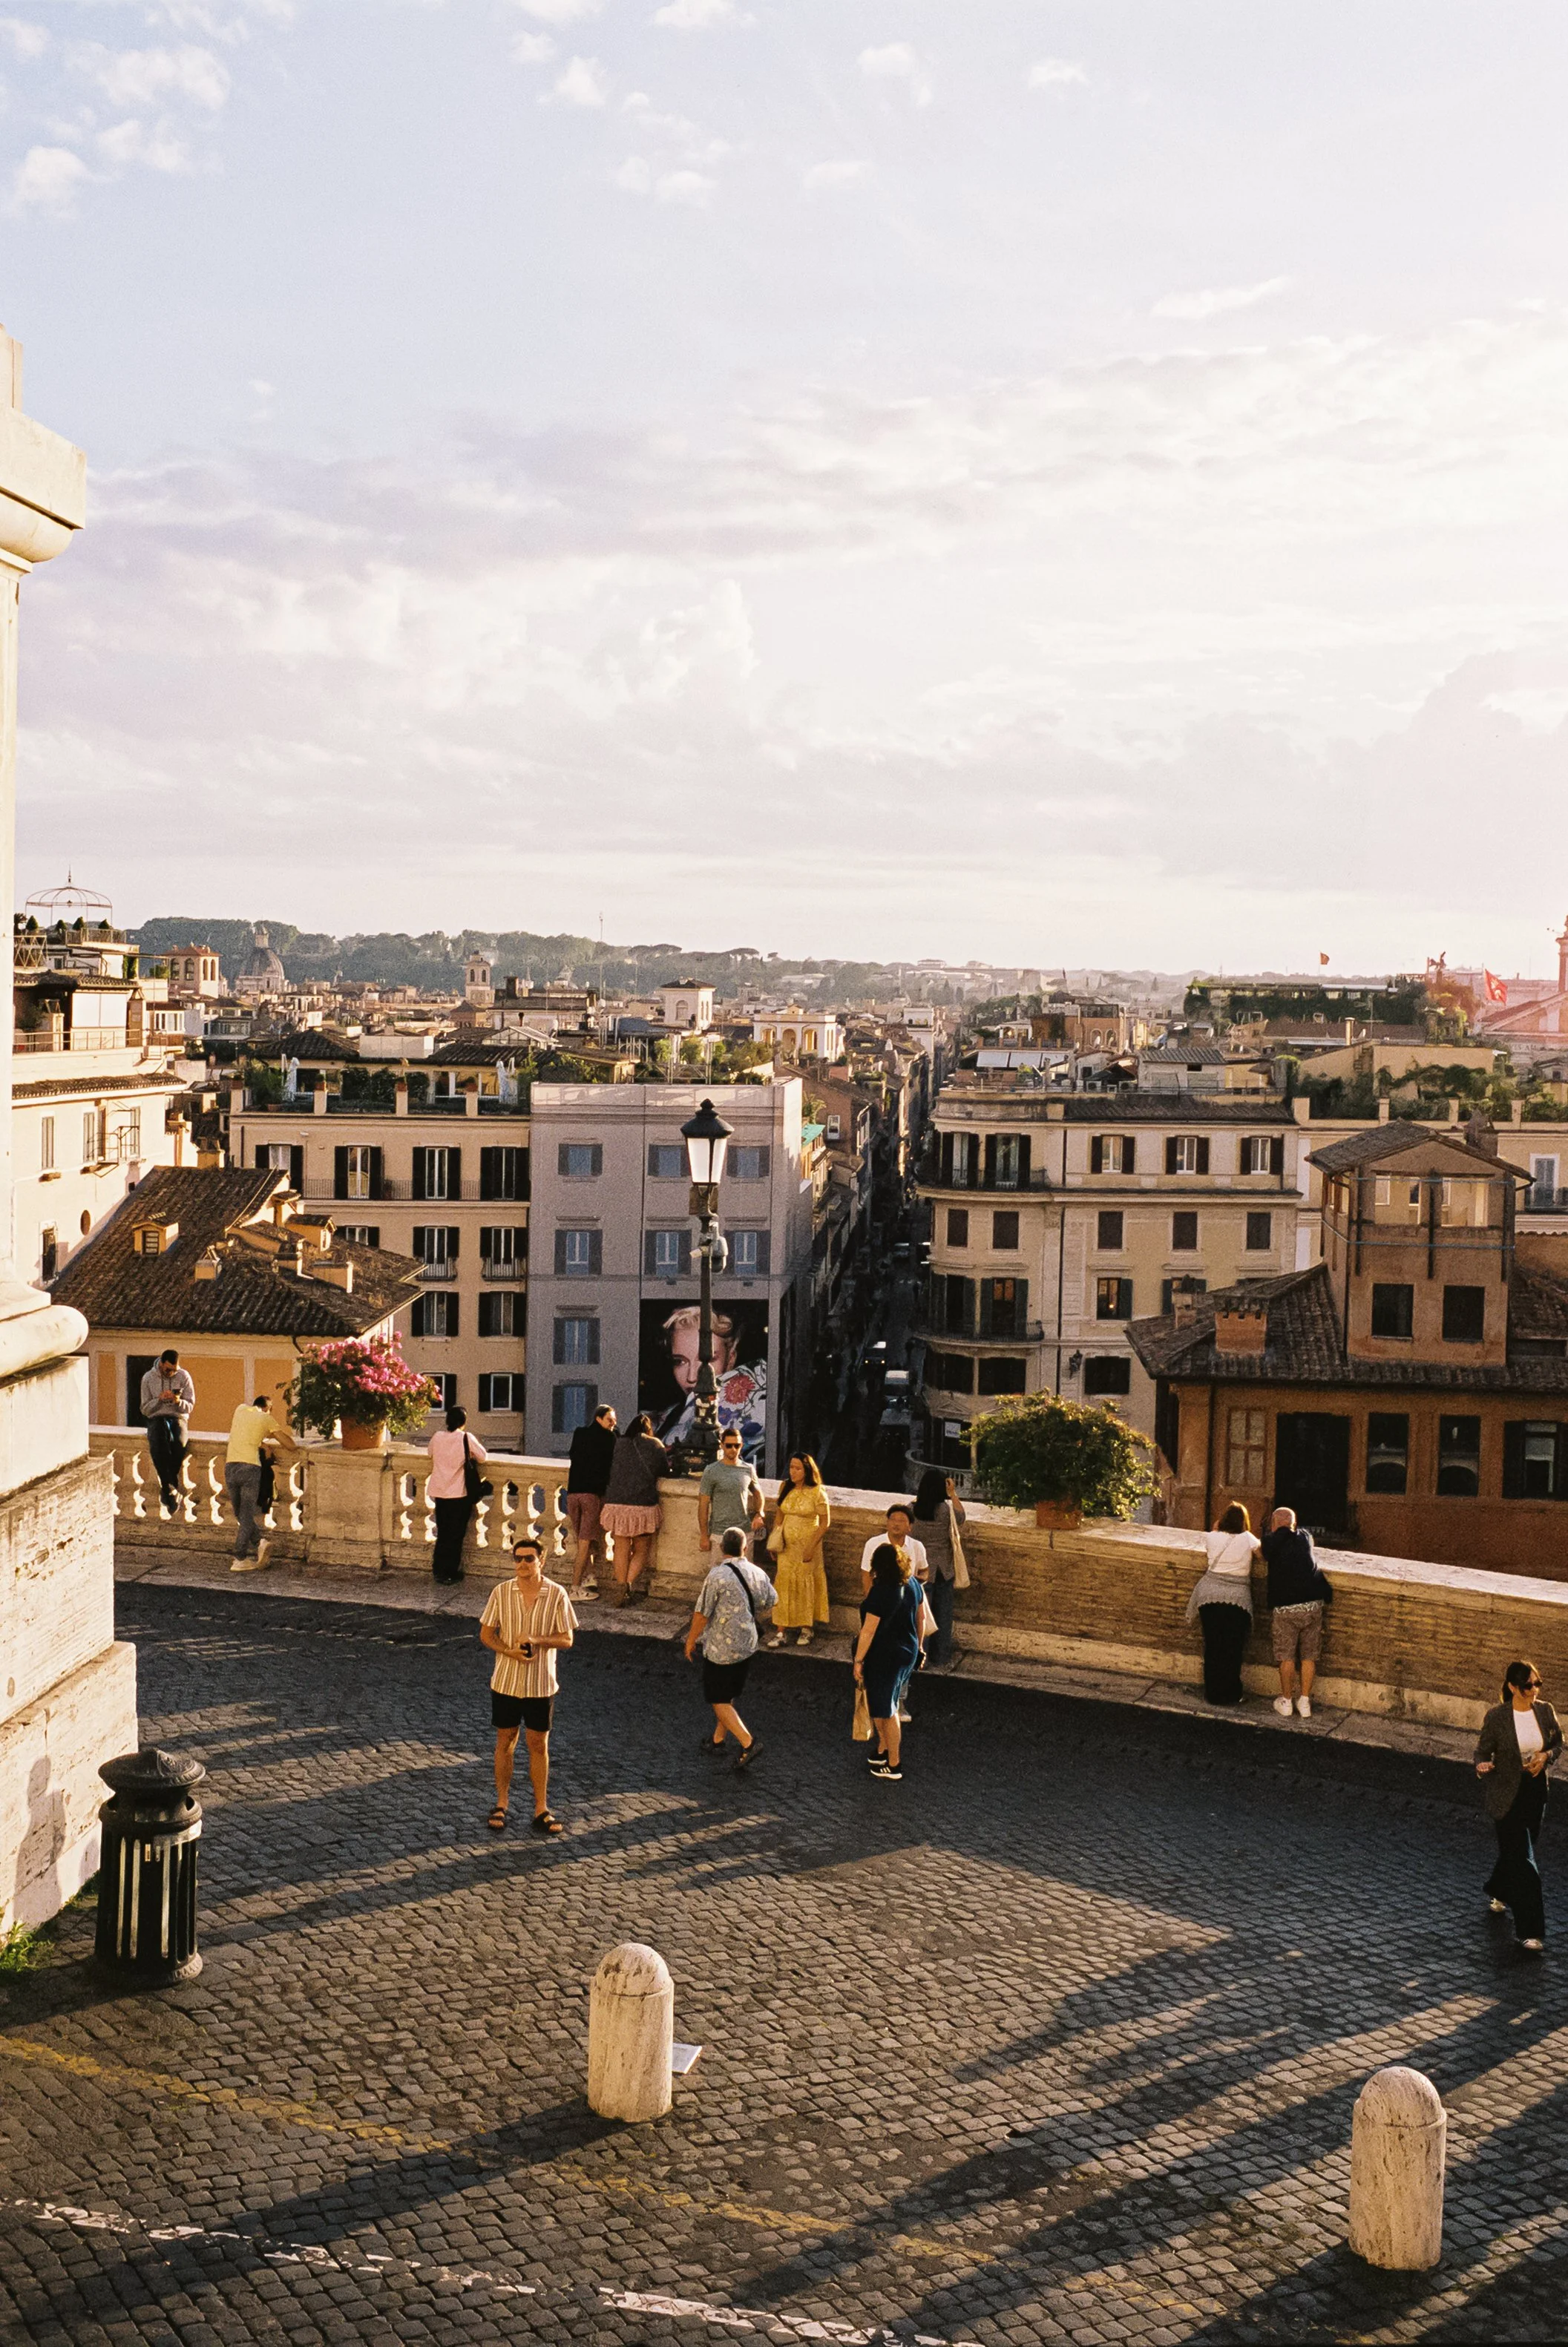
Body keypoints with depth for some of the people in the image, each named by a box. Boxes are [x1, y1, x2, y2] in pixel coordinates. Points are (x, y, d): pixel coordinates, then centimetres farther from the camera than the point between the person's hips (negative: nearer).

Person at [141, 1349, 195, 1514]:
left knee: (178, 1444, -34)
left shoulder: (184, 1376, 2)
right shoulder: (149, 1378, 2)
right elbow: (145, 1409, 4)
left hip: (178, 1418, 0)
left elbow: (190, 1406, 4)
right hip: (156, 1419, 0)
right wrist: (160, 1399, -15)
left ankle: (167, 1488, -19)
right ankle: (170, 1488, -30)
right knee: (158, 1445, -36)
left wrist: (179, 1402, -18)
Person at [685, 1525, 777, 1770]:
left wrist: (691, 1641, -1)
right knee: (730, 1696, 22)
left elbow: (702, 1614, -17)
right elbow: (771, 1601, 16)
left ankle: (747, 1743, -6)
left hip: (720, 1649, -7)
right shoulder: (758, 1574, -2)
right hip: (747, 1645, 7)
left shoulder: (717, 1576, -22)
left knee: (719, 1701, 4)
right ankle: (717, 1740, 34)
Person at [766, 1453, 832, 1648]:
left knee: (806, 1586, 7)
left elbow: (825, 1522, -11)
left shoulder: (817, 1493, -14)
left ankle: (806, 1629, 23)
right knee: (784, 1585, 0)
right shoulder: (785, 1487, 1)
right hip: (787, 1545, 4)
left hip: (808, 1545, -4)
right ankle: (780, 1632, 2)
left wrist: (811, 1547, -16)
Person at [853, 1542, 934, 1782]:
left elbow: (869, 1630, -23)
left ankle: (893, 1766, 20)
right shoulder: (912, 1584, -4)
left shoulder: (880, 1592, -27)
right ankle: (883, 1749, 39)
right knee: (888, 1705, 25)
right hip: (908, 1653, 7)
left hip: (884, 1657, -7)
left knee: (886, 1710, 8)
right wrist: (918, 1646, 22)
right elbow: (922, 1618, 8)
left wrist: (858, 1660, -13)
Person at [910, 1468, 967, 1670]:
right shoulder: (946, 1509, -20)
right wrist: (953, 1494, 1)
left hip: (921, 1568, 1)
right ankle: (943, 1659, 25)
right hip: (943, 1568, -1)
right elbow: (961, 1518, 2)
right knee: (943, 1613, 14)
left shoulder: (914, 1508, -14)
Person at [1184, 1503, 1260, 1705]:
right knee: (1233, 1649, 9)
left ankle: (1213, 1693, 17)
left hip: (1210, 1598, 2)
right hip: (1238, 1600, -2)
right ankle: (1231, 1693, 15)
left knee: (1212, 1646, 10)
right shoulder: (1248, 1539, -3)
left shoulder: (1212, 1538, 2)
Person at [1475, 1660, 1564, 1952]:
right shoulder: (1497, 1717, -17)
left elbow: (1558, 1743, 10)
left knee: (1515, 1850, 20)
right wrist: (1483, 1766, -30)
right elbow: (1483, 1750, -8)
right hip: (1507, 1795, -5)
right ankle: (1530, 1931, -1)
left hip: (1536, 1790, 5)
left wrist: (1545, 1756, -11)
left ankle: (1498, 1892, 50)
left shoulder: (1545, 1711, -5)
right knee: (1522, 1859, -7)